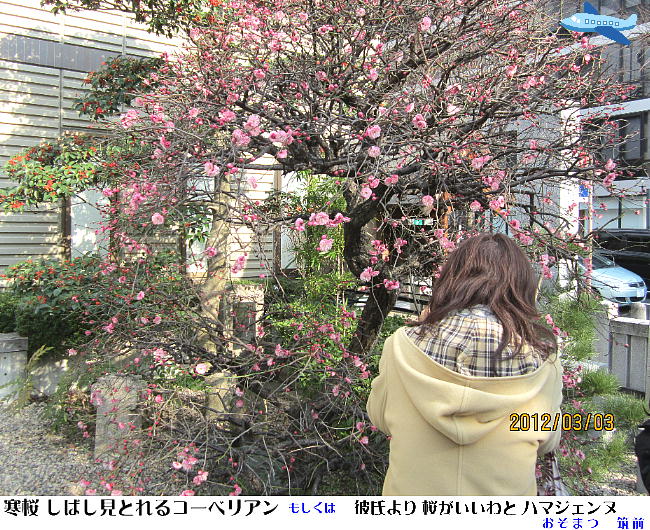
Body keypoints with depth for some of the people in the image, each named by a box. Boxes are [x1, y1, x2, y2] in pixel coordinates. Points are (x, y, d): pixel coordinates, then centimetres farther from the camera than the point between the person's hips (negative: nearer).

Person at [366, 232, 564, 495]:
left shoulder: (403, 346, -21)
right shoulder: (542, 356, -19)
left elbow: (379, 417, -2)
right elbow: (548, 441, -3)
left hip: (412, 490, 0)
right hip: (505, 491, 1)